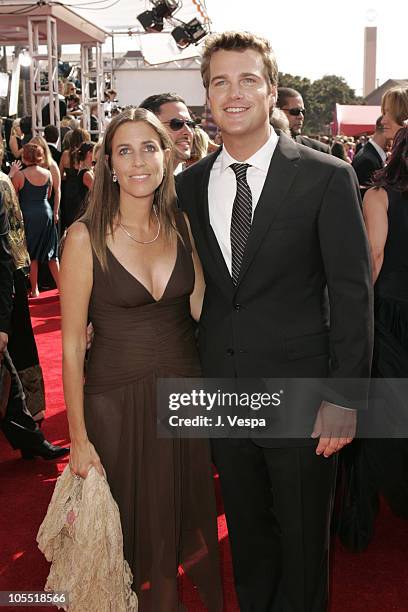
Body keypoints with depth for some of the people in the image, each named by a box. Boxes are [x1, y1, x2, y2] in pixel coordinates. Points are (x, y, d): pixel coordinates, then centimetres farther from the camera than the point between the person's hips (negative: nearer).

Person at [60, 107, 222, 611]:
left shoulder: (181, 226, 0)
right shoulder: (86, 238, -12)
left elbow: (201, 309, -1)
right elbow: (72, 344, -10)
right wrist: (78, 437, -8)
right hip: (117, 401, -3)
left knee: (187, 518, 20)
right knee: (132, 529, 14)